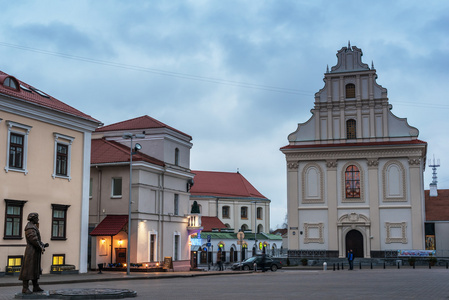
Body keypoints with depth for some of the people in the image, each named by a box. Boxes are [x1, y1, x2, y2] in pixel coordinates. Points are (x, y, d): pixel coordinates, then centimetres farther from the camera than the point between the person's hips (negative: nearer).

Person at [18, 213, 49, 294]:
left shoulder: (34, 227, 21)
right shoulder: (30, 227, -13)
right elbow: (33, 239, -22)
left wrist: (43, 245, 6)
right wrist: (41, 247, -14)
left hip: (35, 252, 11)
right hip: (32, 251, -11)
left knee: (35, 270, 12)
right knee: (28, 269, -9)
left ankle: (35, 287, 15)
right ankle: (25, 288, -9)